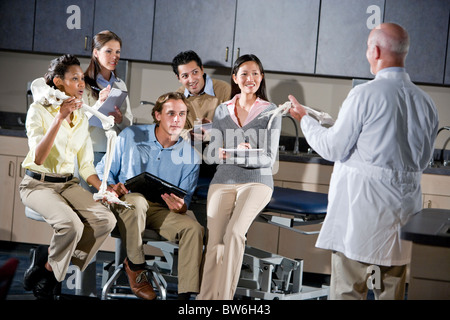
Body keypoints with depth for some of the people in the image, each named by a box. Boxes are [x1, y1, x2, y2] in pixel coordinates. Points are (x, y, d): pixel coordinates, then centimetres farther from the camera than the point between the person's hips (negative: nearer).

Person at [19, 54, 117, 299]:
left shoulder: (81, 118, 11)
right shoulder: (39, 110, -8)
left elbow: (86, 166, 13)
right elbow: (38, 158, -20)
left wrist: (104, 189, -6)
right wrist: (60, 118, -25)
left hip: (68, 184, 6)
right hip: (39, 184, -6)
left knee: (106, 220, -21)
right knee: (71, 224, -34)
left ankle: (47, 265, -8)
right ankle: (45, 272, -6)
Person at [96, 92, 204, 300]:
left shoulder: (190, 156, 3)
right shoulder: (130, 136, -1)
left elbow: (185, 203, 5)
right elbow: (103, 170, 4)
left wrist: (180, 207, -21)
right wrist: (111, 188, -19)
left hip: (159, 211, 2)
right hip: (124, 205, -2)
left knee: (193, 228, -25)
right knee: (136, 200, -38)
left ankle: (186, 293, -23)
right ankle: (135, 266, -17)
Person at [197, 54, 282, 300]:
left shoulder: (270, 112, 5)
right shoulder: (223, 110, 14)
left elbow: (268, 158, 0)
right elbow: (209, 154, 10)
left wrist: (242, 156, -18)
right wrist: (227, 154, -13)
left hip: (256, 181, -3)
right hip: (223, 182, 3)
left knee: (234, 233, -26)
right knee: (214, 241, -17)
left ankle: (222, 297, -25)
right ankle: (206, 298, -18)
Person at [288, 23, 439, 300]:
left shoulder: (365, 95, -12)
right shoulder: (425, 102, 4)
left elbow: (333, 148, -6)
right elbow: (424, 160, 14)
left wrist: (305, 119, 9)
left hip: (362, 208, -5)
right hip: (403, 211, 6)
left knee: (348, 289, 1)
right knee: (392, 290, 11)